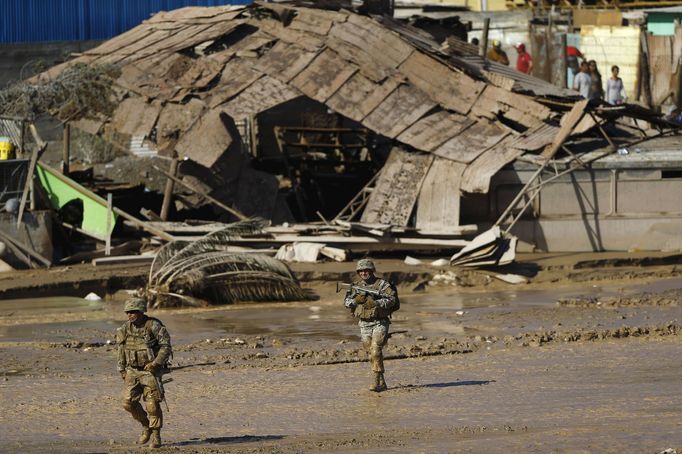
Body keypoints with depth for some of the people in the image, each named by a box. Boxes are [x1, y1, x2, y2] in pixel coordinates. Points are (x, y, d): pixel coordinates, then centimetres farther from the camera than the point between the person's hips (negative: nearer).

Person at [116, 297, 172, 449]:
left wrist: (156, 363, -23)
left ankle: (156, 436, 7)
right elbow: (121, 349, 15)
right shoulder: (126, 328, 4)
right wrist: (122, 370, 13)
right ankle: (146, 426, 19)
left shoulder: (154, 326, -13)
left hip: (151, 371, -5)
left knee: (152, 405, -7)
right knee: (128, 402, -4)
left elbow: (166, 347, -12)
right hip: (133, 372, 5)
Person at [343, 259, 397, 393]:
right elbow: (346, 301, 6)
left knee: (376, 351, -18)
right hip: (364, 325, 5)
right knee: (371, 353, 6)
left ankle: (377, 380, -17)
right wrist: (356, 300, -15)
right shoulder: (356, 286, 9)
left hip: (380, 323, -5)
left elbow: (392, 299, -16)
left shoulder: (382, 284, -5)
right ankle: (381, 383, 12)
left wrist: (375, 303, -29)